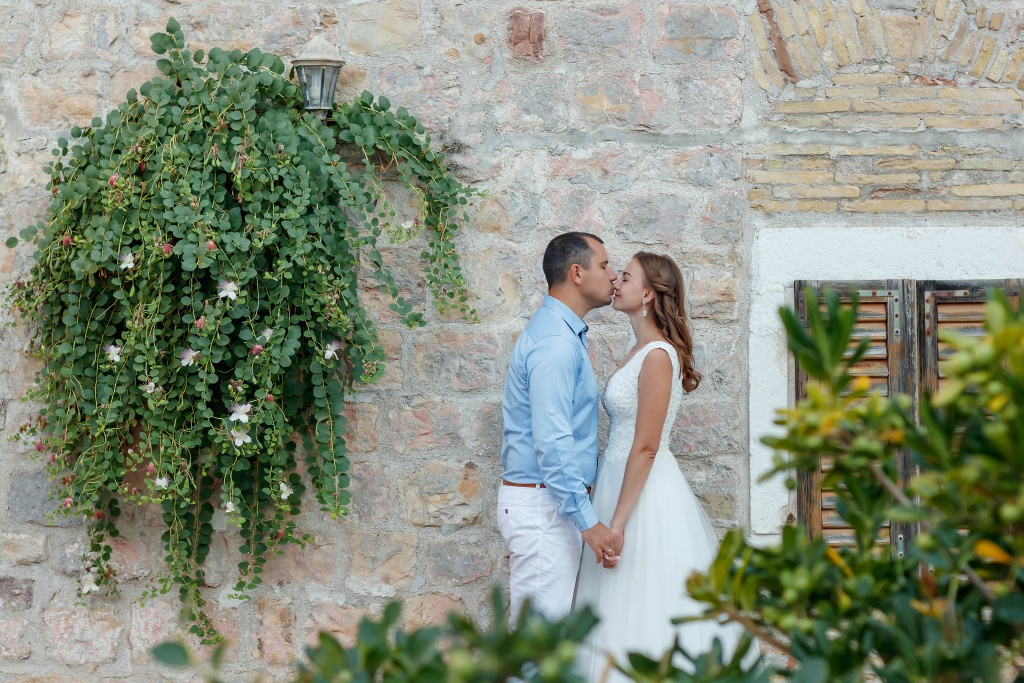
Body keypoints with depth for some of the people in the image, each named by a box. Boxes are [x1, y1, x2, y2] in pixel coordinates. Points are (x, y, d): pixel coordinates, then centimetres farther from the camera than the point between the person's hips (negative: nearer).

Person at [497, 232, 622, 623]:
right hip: (543, 506, -10)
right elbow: (552, 442, -25)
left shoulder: (564, 333, 16)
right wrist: (588, 522, -26)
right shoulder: (555, 343, -18)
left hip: (552, 502, 10)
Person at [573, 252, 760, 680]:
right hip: (624, 480, 9)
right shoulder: (640, 351, 11)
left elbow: (645, 448, -20)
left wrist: (617, 523, -20)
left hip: (646, 490, -9)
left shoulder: (658, 355, -17)